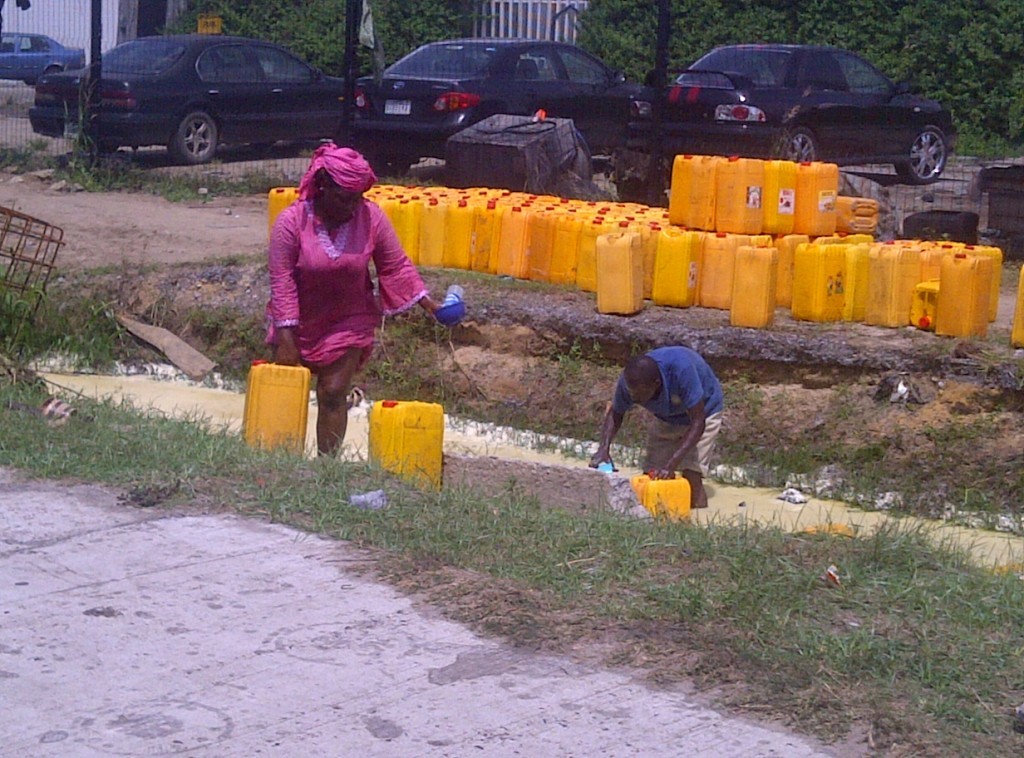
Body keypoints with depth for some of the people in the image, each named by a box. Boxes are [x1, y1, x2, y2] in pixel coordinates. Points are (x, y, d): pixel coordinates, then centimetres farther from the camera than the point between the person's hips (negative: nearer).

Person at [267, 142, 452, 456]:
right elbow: (282, 281, -20)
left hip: (347, 323, 0)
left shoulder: (371, 217, -14)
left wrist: (428, 304, -14)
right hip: (298, 322, 0)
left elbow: (396, 267, -6)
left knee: (333, 394, -3)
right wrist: (286, 339, -23)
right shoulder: (291, 221, -20)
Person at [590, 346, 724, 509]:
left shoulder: (681, 370, -44)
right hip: (665, 418, 5)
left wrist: (671, 465, -45)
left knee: (691, 479, -17)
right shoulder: (631, 381, -29)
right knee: (652, 476, -3)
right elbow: (615, 413, -8)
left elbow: (697, 423, -39)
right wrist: (604, 448, -26)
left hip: (703, 411, -5)